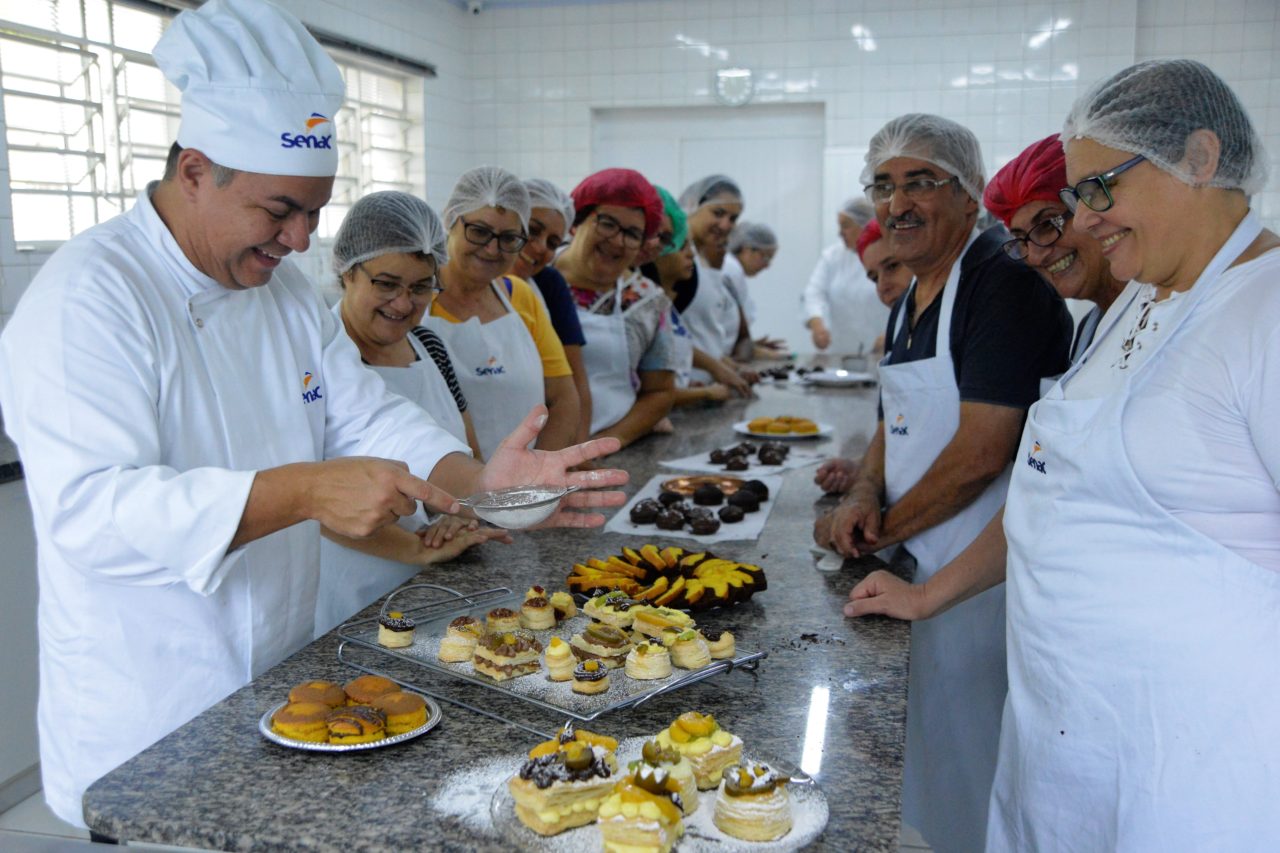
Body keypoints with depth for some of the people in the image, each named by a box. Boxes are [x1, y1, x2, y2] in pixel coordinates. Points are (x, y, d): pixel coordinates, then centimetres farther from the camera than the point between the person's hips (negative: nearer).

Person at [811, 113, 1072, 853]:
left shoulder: (1006, 287, -17)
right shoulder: (912, 301, 12)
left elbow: (980, 452, -23)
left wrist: (881, 531, -11)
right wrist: (864, 496, -1)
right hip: (923, 569, 9)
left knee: (968, 781, 4)